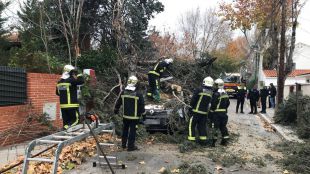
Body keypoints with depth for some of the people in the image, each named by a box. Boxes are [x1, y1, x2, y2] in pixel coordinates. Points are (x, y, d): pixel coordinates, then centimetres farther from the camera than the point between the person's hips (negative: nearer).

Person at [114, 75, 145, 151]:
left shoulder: (123, 93, -3)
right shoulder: (138, 95, -17)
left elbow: (118, 103, 10)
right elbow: (142, 106, -11)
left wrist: (116, 110, 27)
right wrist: (143, 114, 2)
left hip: (125, 116, 5)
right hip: (134, 117, -4)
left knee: (125, 130, 19)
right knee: (132, 131, 5)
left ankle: (123, 144, 32)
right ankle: (131, 146, 12)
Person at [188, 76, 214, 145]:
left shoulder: (199, 90, -11)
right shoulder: (211, 93, 3)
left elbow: (193, 100, -9)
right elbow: (210, 103, 11)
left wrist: (191, 108, 2)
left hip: (196, 111, -5)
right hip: (205, 112, 5)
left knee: (192, 125, 2)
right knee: (202, 126, 16)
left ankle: (191, 139, 0)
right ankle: (203, 140, 19)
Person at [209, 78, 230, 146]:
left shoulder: (216, 94, -17)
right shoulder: (226, 94, 10)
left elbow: (213, 104, -19)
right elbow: (228, 103, 16)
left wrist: (211, 111, -10)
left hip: (216, 113, -8)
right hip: (224, 112, 8)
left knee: (214, 127, -2)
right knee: (223, 126, 15)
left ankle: (213, 142, 1)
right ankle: (225, 141, 20)